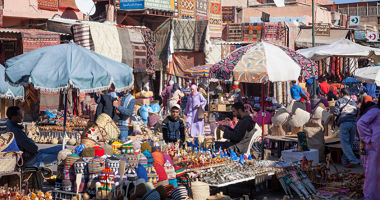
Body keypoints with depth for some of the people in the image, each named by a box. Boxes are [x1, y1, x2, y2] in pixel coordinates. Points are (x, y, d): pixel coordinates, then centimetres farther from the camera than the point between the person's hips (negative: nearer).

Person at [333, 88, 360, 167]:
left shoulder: (340, 101, 5)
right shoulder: (354, 102, 20)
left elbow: (335, 113, -4)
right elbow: (357, 113, 15)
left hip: (344, 123, -5)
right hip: (353, 123, 5)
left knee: (345, 143, -7)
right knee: (349, 143, 10)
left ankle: (353, 160, -18)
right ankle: (345, 160, 11)